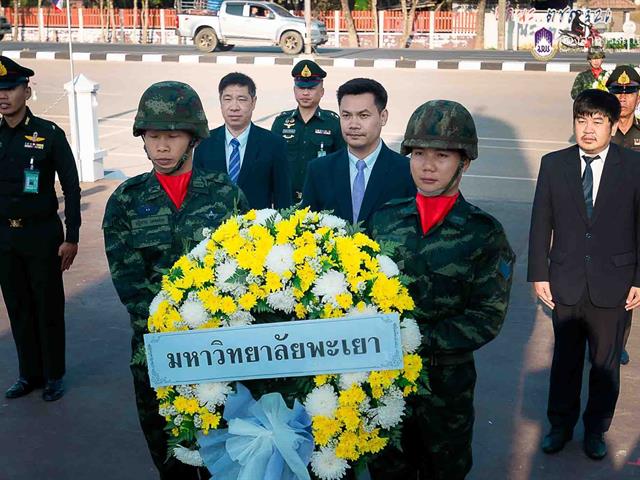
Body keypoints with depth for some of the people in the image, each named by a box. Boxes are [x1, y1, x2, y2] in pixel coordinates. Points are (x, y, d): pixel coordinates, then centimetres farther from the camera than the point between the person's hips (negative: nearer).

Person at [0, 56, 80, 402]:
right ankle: (29, 374, 26)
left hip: (42, 235, -4)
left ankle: (54, 376, 21)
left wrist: (71, 238, -9)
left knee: (48, 307, 6)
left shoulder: (49, 134, -8)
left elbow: (71, 187, -7)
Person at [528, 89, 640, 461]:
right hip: (566, 283, 1)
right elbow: (541, 223, 1)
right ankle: (561, 425, 35)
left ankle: (596, 429, 35)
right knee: (565, 361, 16)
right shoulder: (554, 164, -3)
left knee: (606, 364, 15)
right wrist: (539, 274, -1)